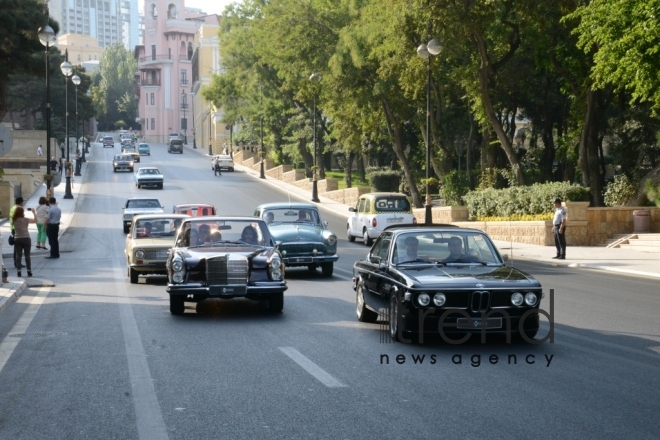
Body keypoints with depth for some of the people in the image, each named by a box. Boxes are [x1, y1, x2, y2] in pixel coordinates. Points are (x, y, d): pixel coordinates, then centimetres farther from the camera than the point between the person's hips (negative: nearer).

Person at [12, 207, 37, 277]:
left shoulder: (14, 220, -2)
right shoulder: (25, 219, -10)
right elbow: (35, 220, -4)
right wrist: (33, 212, 4)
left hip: (17, 239, 2)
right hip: (26, 239, -2)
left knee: (18, 255, 4)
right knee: (27, 255, 4)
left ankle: (19, 271, -2)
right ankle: (29, 271, 4)